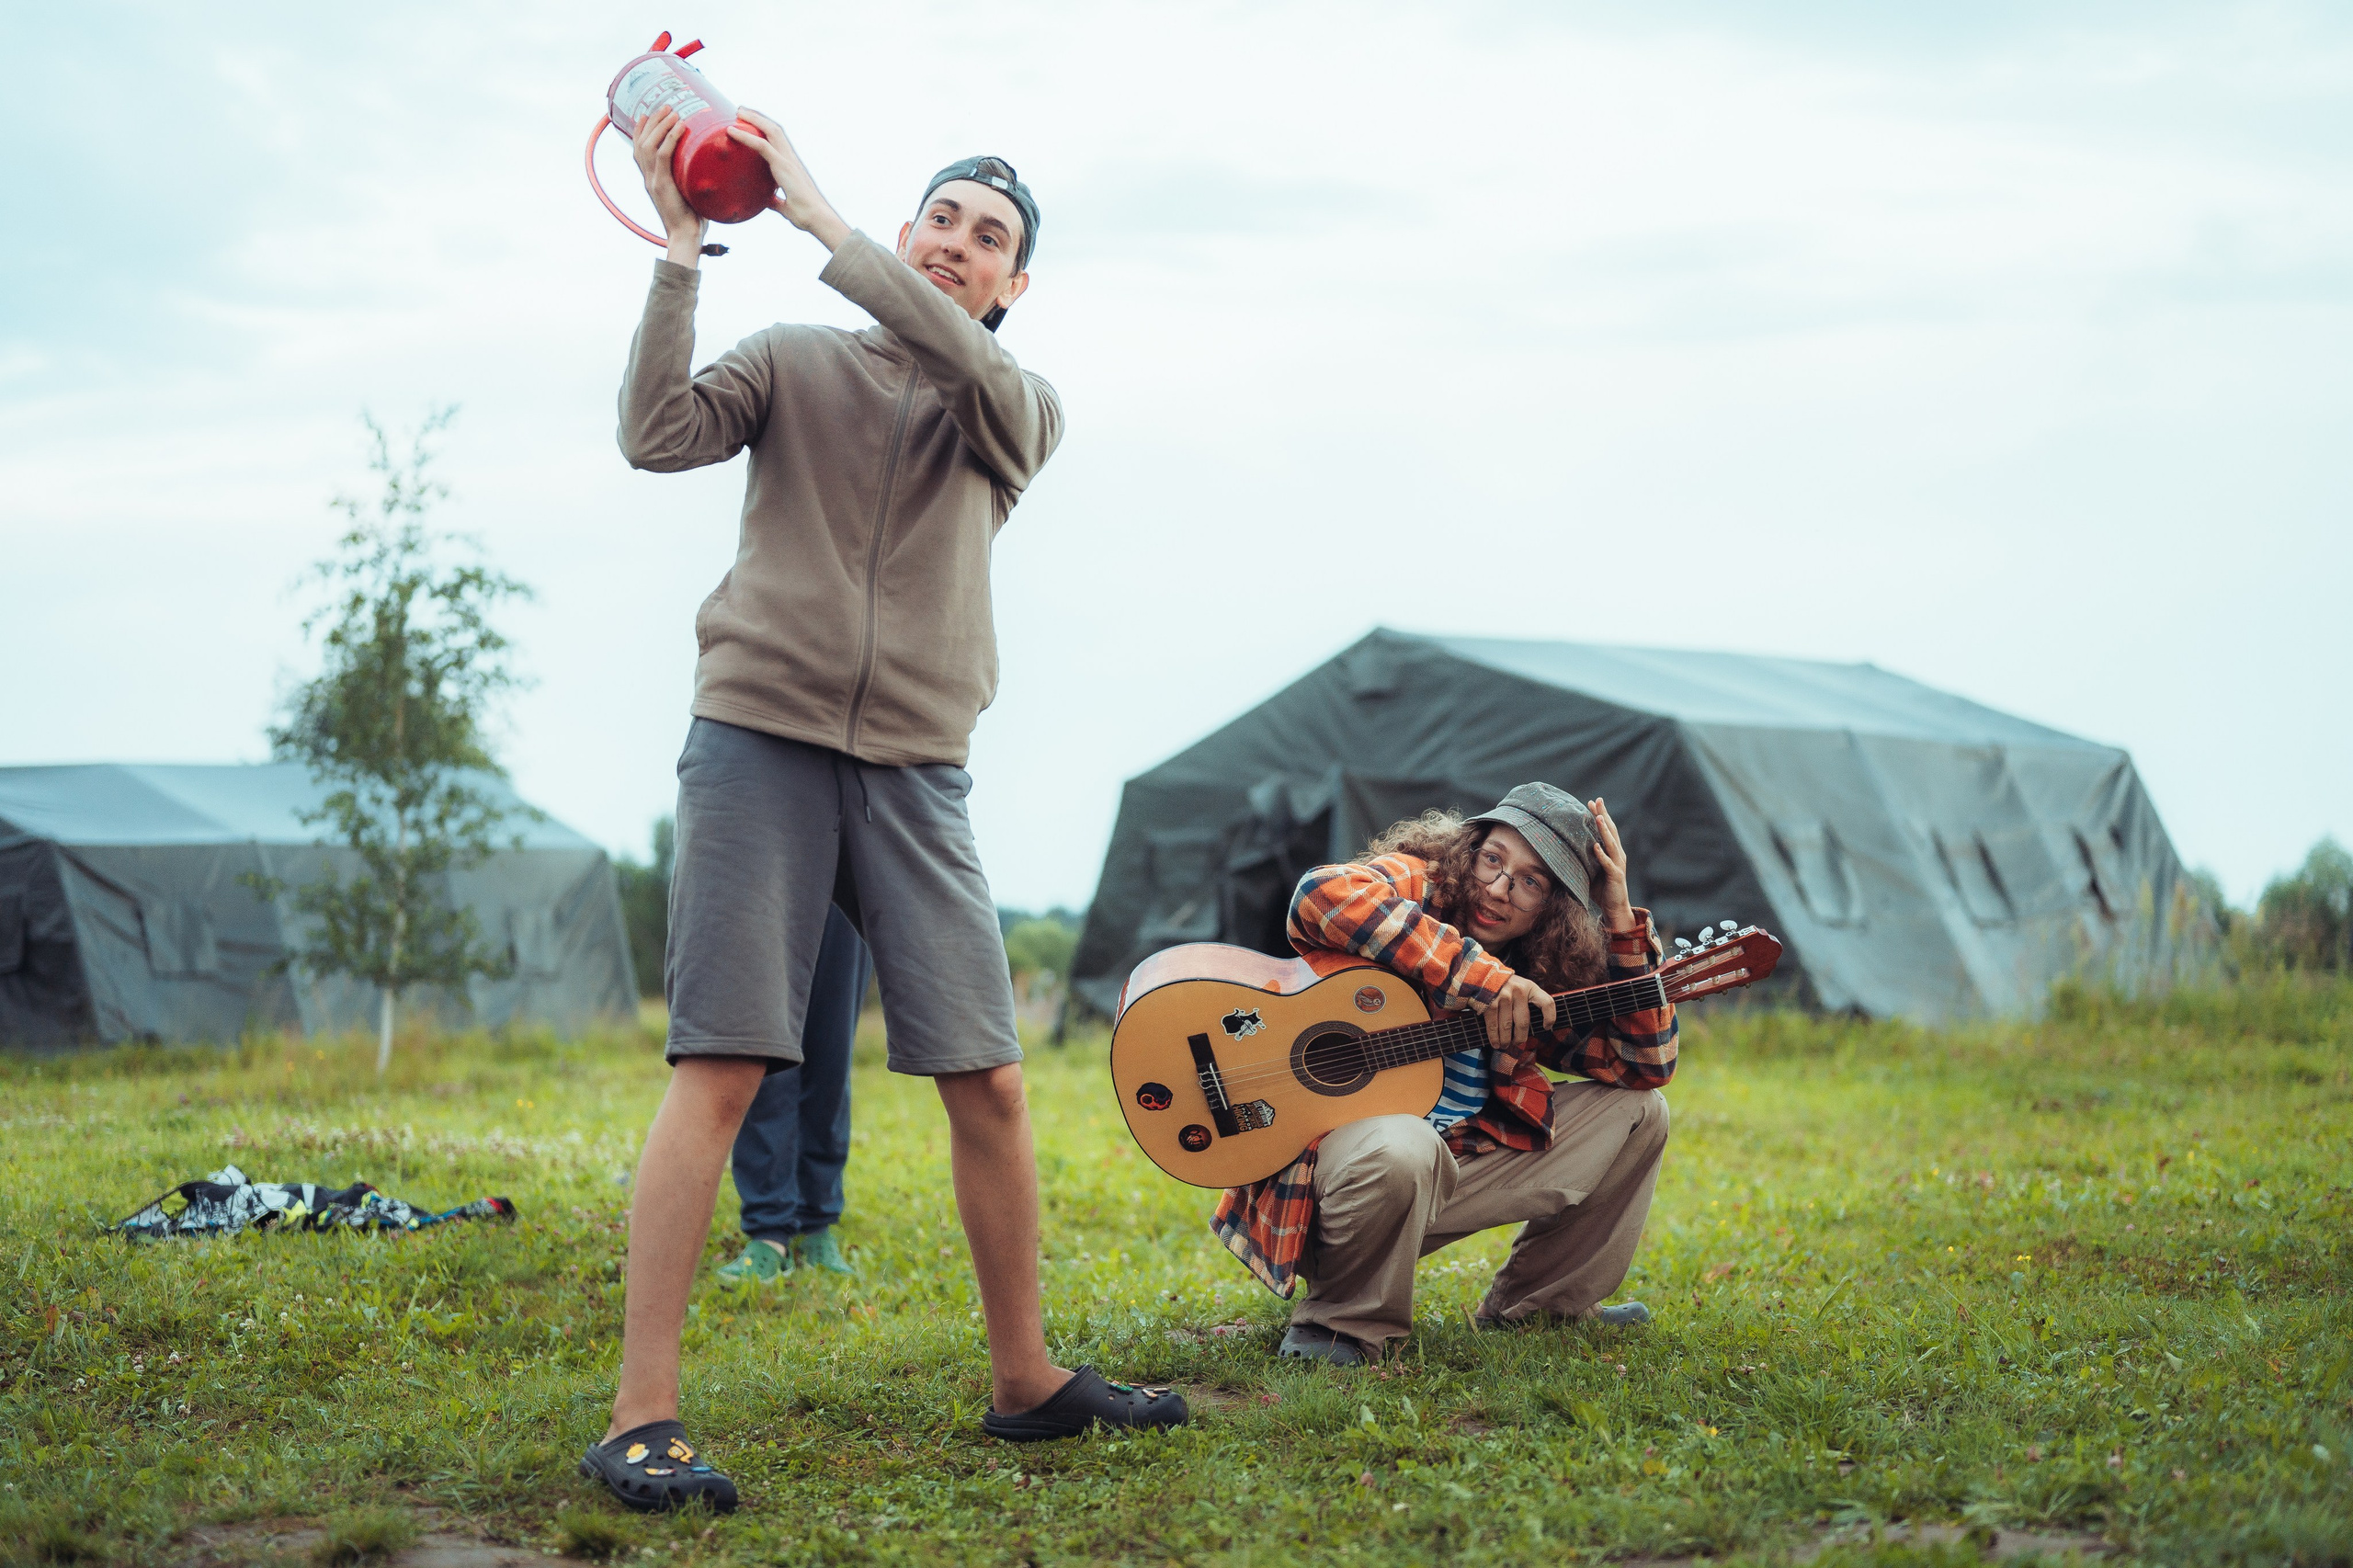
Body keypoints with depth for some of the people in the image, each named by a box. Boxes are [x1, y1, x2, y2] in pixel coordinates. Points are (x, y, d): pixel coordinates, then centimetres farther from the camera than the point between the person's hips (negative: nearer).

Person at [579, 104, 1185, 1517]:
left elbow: (970, 368, -11)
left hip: (916, 768, 3)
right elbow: (659, 434, -6)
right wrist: (682, 250, -9)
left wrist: (819, 219, -11)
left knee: (989, 1083, 1)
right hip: (761, 734, -2)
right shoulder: (793, 363, 11)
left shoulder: (1023, 409, 13)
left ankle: (1026, 1380, 17)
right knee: (720, 1070, -10)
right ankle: (643, 1417, -10)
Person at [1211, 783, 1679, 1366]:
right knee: (1400, 1147, -43)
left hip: (1460, 1159, 7)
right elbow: (1323, 894, -33)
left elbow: (1648, 1064, 5)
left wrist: (1621, 916, -4)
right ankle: (1339, 1325, -14)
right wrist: (1481, 978, -32)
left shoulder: (1540, 978, 10)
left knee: (1638, 1110, 7)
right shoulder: (1415, 884, -9)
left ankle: (1534, 1305, 18)